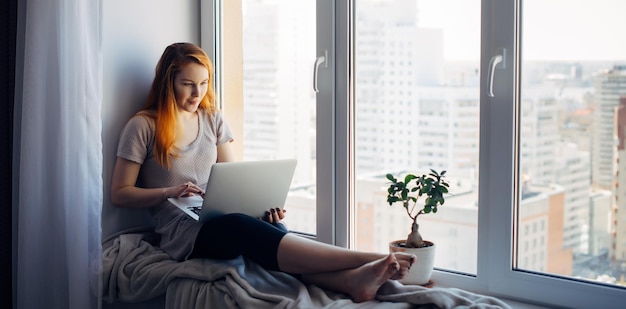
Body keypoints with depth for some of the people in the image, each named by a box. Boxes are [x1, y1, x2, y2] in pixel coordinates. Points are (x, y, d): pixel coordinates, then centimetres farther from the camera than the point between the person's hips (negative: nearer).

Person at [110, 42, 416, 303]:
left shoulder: (213, 119, 14)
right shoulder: (142, 126, -1)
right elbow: (119, 194, 0)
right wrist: (170, 191, -15)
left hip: (219, 218, 5)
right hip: (183, 231, -5)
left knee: (270, 229, -32)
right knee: (242, 227, -38)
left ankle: (349, 280, -58)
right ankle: (366, 259, -52)